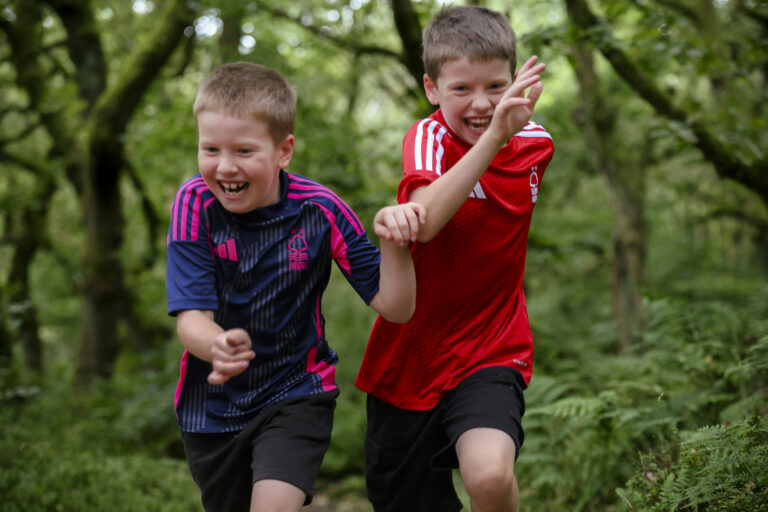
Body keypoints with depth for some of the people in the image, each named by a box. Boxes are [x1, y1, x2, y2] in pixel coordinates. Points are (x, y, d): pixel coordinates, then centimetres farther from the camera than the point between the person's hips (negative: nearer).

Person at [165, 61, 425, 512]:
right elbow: (192, 317, -19)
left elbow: (395, 309, -13)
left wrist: (394, 243, -31)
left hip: (296, 394, -2)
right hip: (212, 406, 2)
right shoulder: (196, 204, -13)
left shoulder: (318, 210, -14)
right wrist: (217, 347, -42)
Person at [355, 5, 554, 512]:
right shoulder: (428, 137, -14)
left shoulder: (535, 143, -1)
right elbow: (425, 220, -37)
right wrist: (493, 136, -42)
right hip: (411, 358, -1)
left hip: (492, 354, 1)